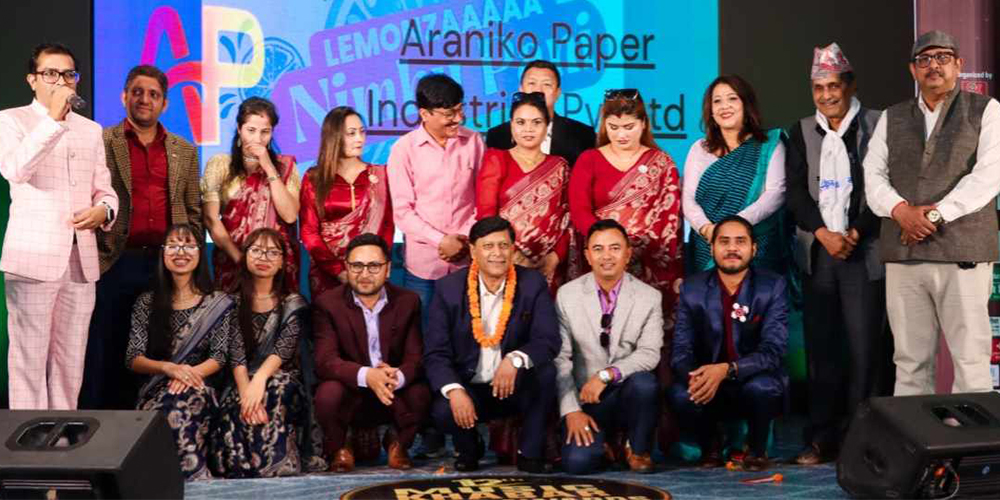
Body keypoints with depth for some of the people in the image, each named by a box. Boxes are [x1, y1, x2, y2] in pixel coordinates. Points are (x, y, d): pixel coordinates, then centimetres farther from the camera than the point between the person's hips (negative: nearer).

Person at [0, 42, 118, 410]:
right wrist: (53, 119, -23)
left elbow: (104, 190, 18)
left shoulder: (91, 130, 17)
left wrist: (103, 210, -5)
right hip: (33, 256, -5)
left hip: (81, 259, 5)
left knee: (70, 360, 8)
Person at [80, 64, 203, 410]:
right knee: (104, 356, 3)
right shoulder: (101, 143, 2)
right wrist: (93, 256, -6)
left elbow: (193, 212, 14)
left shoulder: (185, 151, 13)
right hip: (115, 265, -3)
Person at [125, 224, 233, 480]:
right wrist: (169, 368, -17)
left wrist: (190, 374, -20)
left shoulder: (219, 303, 9)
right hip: (155, 388, 1)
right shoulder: (147, 302, 12)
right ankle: (195, 477, -31)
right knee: (168, 406, -37)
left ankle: (191, 478, -29)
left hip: (200, 386, -1)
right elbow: (133, 359, 4)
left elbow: (219, 357, 2)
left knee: (181, 406, -37)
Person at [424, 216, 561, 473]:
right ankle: (469, 449, 8)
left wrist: (515, 360, -37)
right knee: (443, 411, -30)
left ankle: (530, 452, -8)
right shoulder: (449, 288, -7)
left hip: (515, 388, 0)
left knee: (545, 372, -29)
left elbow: (549, 341, -16)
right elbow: (435, 353, -10)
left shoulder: (533, 284, -7)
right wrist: (454, 391, -30)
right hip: (468, 388, 0)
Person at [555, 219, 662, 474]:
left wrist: (607, 375, -28)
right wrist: (571, 410, -14)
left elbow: (649, 353, -13)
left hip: (628, 394, 1)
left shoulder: (649, 297, -4)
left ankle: (638, 450, -4)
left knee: (644, 382, -34)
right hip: (587, 399, 0)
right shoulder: (567, 295, -3)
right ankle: (601, 441, 14)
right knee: (577, 462, -24)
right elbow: (560, 358, -5)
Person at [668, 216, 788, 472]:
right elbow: (681, 351, -8)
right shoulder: (692, 288, -2)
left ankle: (757, 448, -1)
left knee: (762, 387, -34)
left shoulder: (772, 286, -8)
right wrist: (695, 378, -33)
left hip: (754, 383, -1)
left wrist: (726, 370, -36)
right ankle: (710, 444, 4)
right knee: (681, 394, -29)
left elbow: (772, 351, -18)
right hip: (708, 387, 1)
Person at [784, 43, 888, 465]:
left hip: (864, 251, -3)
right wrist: (824, 234, -9)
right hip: (818, 252, 3)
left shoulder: (876, 127, 2)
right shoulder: (802, 133, 12)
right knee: (820, 346, 3)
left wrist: (856, 233, -12)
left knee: (864, 347, -4)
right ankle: (822, 438, 8)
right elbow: (796, 191, 5)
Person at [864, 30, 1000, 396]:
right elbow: (872, 176, 7)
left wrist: (935, 215, -14)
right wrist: (900, 210, -12)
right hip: (902, 255, 3)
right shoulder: (892, 119, 16)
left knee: (970, 359, -2)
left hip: (963, 254, -3)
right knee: (909, 361, 5)